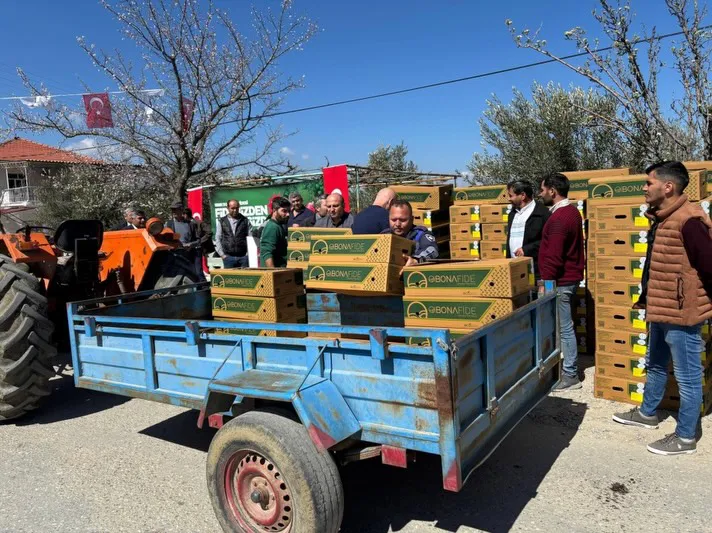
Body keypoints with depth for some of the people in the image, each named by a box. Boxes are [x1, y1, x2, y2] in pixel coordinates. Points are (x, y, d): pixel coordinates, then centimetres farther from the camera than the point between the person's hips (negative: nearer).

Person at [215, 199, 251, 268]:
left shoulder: (245, 220, 7)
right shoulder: (221, 222, 8)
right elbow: (217, 239, 8)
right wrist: (222, 254, 1)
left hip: (243, 256, 0)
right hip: (228, 257, 0)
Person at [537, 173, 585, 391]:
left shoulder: (559, 218, -21)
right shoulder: (571, 211, 12)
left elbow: (553, 257, -23)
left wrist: (545, 282, -17)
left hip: (560, 280, -10)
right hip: (570, 276, 10)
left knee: (564, 328, -3)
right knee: (565, 326, 17)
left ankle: (570, 375, 6)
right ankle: (568, 366, 27)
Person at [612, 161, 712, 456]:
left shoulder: (688, 221, -22)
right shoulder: (663, 219, 10)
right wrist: (647, 300, 20)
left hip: (682, 314, -10)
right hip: (661, 311, 10)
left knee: (687, 377, 5)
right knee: (656, 366, 25)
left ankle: (685, 437, 19)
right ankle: (647, 413, 43)